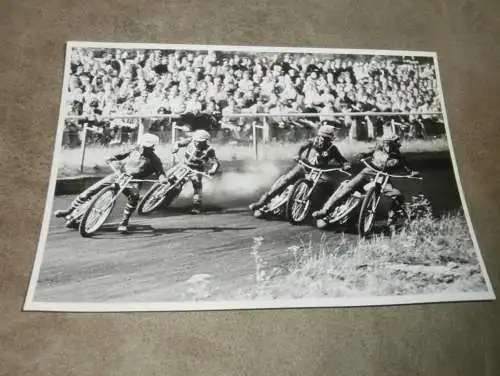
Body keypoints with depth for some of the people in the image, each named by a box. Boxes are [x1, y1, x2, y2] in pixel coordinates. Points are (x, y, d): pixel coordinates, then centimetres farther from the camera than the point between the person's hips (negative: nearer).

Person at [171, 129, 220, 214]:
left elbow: (216, 163, -22)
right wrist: (176, 147, -25)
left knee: (197, 184, -19)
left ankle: (197, 205, -10)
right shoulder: (191, 140, -14)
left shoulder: (208, 150, -23)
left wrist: (213, 170, -43)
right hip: (185, 164, 4)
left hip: (197, 169, -4)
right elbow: (179, 143, -2)